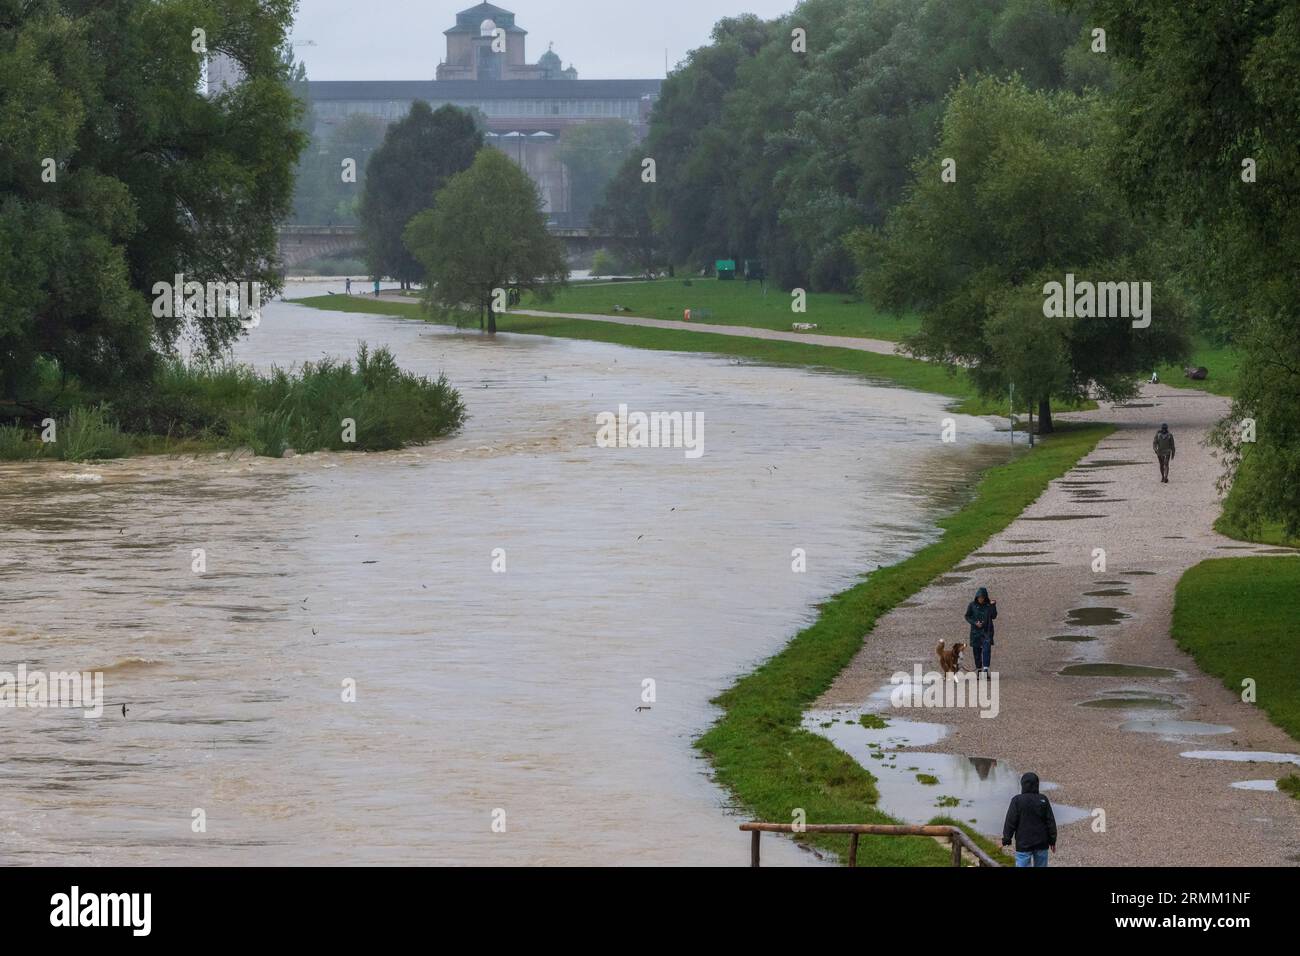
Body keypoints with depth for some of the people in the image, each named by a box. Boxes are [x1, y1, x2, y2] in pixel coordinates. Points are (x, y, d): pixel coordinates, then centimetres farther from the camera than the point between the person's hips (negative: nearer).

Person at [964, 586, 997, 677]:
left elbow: (993, 616, -7)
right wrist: (975, 623, -11)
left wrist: (993, 606, -19)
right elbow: (967, 616, 4)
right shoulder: (972, 605, 0)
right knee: (976, 651, 6)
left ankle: (985, 670, -22)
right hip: (976, 631, 1)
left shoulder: (989, 605, 0)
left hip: (987, 631, -1)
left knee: (986, 650, -15)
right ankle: (978, 669, 19)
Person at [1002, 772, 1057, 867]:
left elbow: (1010, 822, -8)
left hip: (1024, 844, -3)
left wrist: (1006, 839, 2)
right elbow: (1051, 821, 3)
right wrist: (1052, 841, 12)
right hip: (1041, 843, 3)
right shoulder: (1043, 800, 0)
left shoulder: (1017, 801, -10)